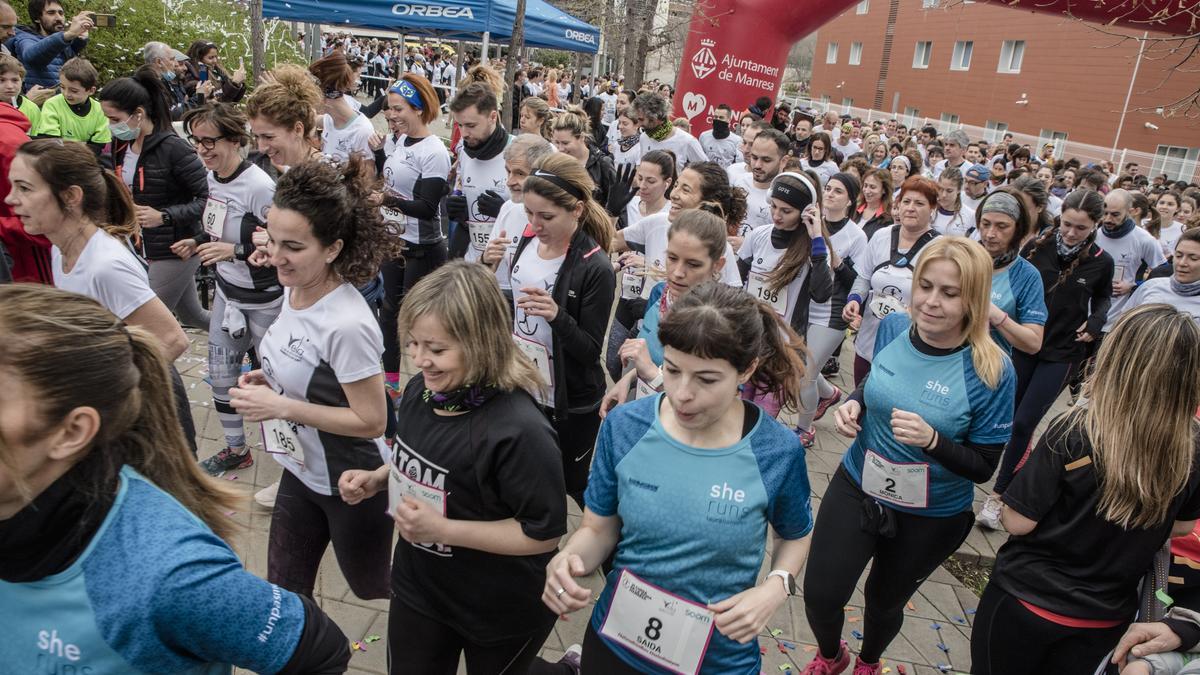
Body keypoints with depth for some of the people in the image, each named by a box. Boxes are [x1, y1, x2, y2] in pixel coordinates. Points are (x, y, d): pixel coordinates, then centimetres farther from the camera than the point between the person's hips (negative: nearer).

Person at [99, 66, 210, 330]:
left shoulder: (173, 148, -18)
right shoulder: (121, 145, 5)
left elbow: (209, 198, -19)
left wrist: (164, 216, -26)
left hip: (175, 251, -7)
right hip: (141, 250, 7)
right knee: (192, 316, 19)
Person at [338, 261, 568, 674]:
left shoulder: (520, 431, -32)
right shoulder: (421, 391, -8)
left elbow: (544, 533, -25)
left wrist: (443, 530, -29)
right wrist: (377, 479, -7)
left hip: (501, 611, -6)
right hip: (417, 588, 7)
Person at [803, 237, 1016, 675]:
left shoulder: (992, 371, -23)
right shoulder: (892, 328, -11)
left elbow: (983, 467, -15)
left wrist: (932, 440, -33)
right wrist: (853, 404, -12)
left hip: (932, 516, -2)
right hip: (857, 487, 3)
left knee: (886, 600, 20)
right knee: (820, 595, 2)